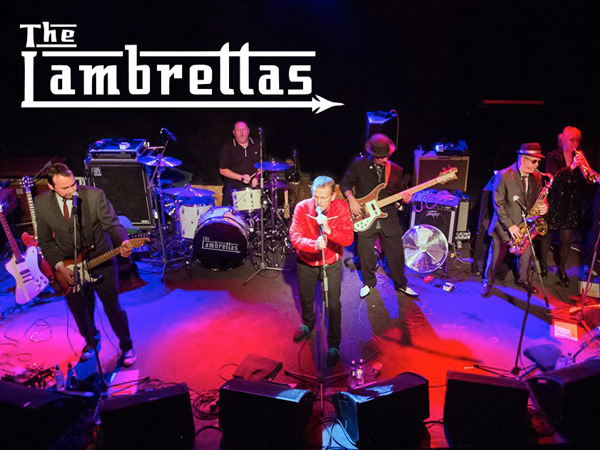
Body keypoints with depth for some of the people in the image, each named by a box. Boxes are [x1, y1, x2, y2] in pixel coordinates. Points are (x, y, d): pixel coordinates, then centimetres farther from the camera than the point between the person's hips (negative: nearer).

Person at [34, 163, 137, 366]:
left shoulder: (94, 195, -18)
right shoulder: (42, 203, -9)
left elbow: (112, 224, -15)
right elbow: (45, 241, -1)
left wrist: (123, 242, -36)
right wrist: (60, 267, -12)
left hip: (101, 261, -3)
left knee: (113, 308, 6)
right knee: (80, 311, 19)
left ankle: (126, 346, 31)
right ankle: (91, 340, 50)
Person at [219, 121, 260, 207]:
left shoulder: (255, 146, 12)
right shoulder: (228, 148, 1)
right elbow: (222, 170, -1)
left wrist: (257, 177, -3)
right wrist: (241, 177, -12)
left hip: (252, 183, 3)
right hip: (233, 183, -3)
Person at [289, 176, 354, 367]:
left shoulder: (341, 208, -20)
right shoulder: (302, 207, -21)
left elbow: (348, 239, -25)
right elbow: (295, 237, -29)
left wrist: (328, 230, -42)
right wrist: (314, 244, -47)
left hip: (331, 263, -1)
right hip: (306, 262, 2)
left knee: (333, 304, -3)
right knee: (305, 298, 22)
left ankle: (334, 345, 19)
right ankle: (308, 323, 55)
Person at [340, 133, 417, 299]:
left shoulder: (396, 170, 2)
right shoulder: (359, 165, -5)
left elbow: (400, 192, 12)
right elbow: (345, 183, 1)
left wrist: (405, 198, -11)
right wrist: (351, 199, -15)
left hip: (388, 219, 2)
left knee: (396, 254, 10)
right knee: (365, 256, 9)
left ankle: (400, 283, 34)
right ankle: (369, 282, 36)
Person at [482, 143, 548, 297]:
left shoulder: (536, 176, 0)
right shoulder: (504, 175, -17)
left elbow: (538, 197, 11)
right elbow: (498, 203, -16)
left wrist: (543, 207, -14)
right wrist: (509, 225, -19)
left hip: (526, 224, 5)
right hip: (504, 225, -5)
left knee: (526, 255, 16)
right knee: (496, 256, 8)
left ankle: (522, 280, 41)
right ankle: (488, 282, 28)